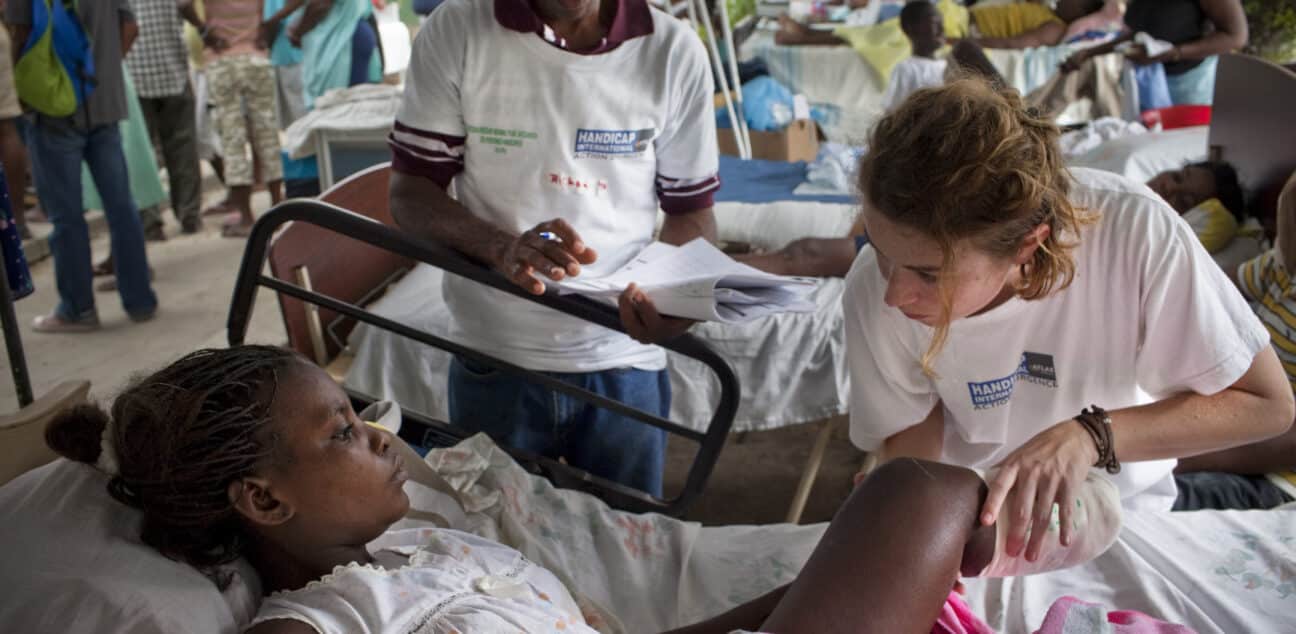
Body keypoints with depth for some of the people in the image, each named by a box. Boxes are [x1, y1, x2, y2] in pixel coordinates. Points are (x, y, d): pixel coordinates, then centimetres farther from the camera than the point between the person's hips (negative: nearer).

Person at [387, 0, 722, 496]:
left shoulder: (676, 52, -6)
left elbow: (692, 210, 1)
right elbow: (409, 193, -6)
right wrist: (501, 247, -26)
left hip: (625, 365, 0)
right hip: (495, 363, 0)